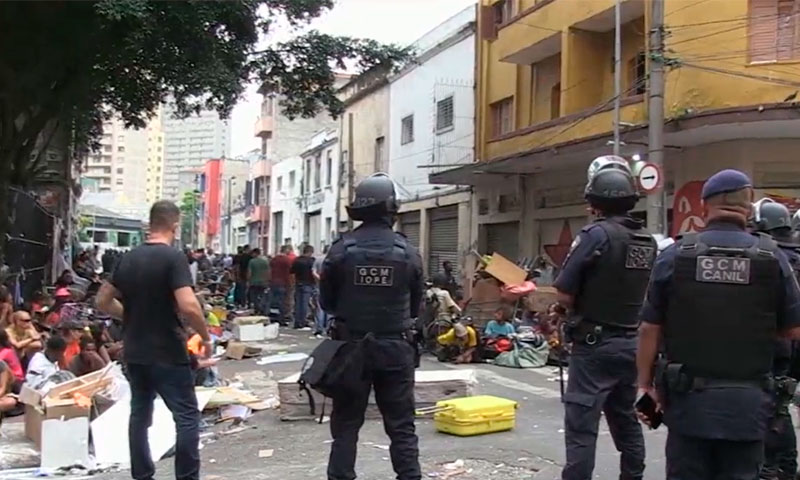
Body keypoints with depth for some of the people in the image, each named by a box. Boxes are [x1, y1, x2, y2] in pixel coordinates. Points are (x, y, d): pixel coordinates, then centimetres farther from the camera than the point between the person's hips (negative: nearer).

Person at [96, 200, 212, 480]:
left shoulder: (128, 258, 7)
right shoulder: (173, 258, -14)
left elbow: (103, 302, 12)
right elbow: (188, 306, -25)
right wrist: (206, 337, -11)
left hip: (134, 352, 7)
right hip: (167, 353, -7)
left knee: (139, 413, 15)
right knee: (187, 417, 0)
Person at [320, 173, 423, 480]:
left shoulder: (341, 250, -8)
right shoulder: (408, 252, -5)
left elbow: (326, 302, 2)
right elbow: (416, 306, 5)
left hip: (351, 347, 0)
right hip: (395, 348, 0)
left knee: (346, 424, 9)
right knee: (402, 427, 8)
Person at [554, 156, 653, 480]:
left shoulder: (596, 234, -15)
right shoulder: (648, 242, 6)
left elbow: (564, 296, -14)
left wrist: (577, 305, 5)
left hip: (595, 345, -7)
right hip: (630, 344, 7)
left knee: (581, 425, -4)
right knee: (625, 418, 20)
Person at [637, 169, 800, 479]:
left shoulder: (676, 255, -4)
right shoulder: (772, 257, -4)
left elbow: (650, 329, -3)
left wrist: (645, 384, 8)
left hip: (689, 397, 0)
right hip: (747, 400, 0)